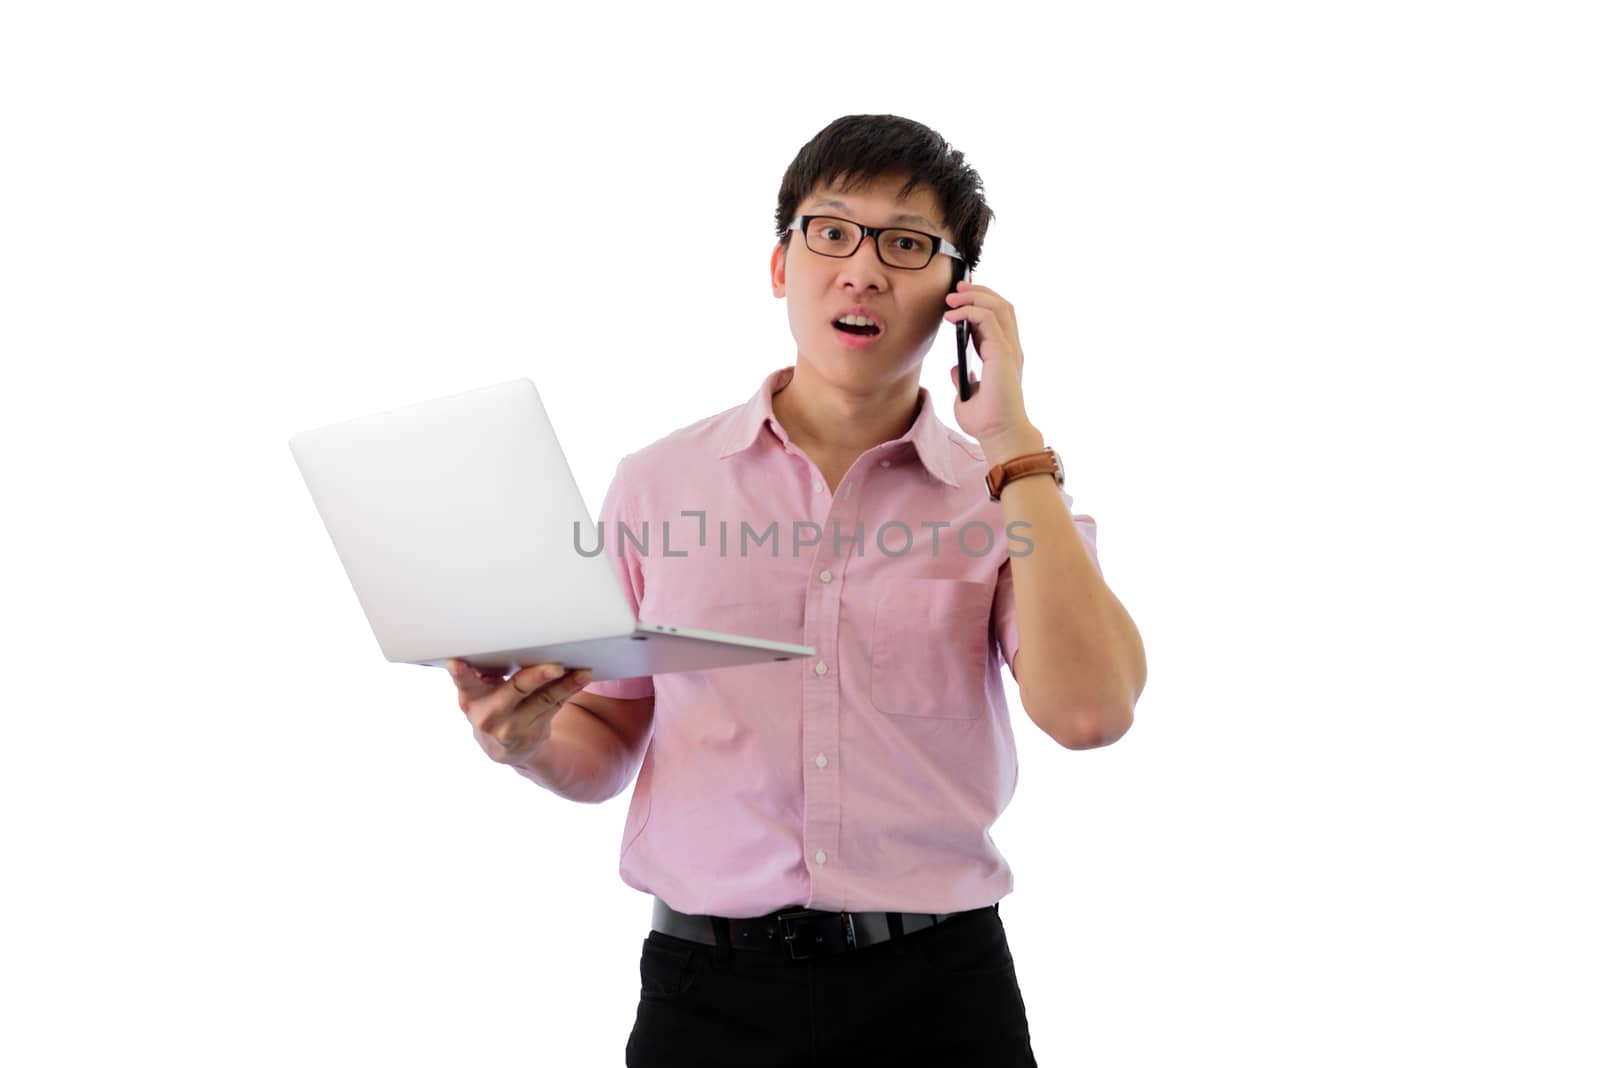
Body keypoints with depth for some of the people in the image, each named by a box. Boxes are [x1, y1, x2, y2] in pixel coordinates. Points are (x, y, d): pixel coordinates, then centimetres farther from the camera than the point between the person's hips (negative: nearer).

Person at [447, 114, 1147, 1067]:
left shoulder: (1004, 496, 0)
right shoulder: (659, 482, 3)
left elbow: (1090, 713, -17)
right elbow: (605, 749, 9)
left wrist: (1011, 440, -13)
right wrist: (530, 740, -14)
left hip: (936, 990, 0)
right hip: (708, 988, 1)